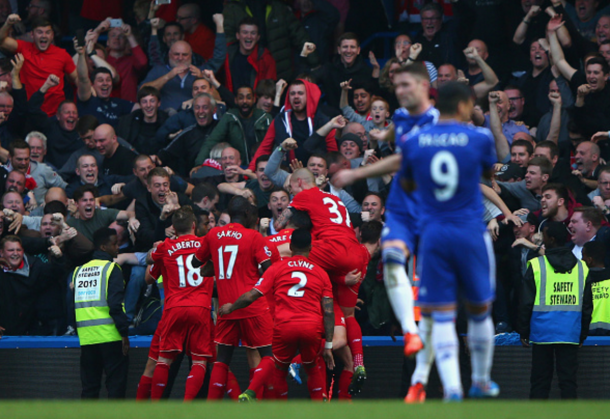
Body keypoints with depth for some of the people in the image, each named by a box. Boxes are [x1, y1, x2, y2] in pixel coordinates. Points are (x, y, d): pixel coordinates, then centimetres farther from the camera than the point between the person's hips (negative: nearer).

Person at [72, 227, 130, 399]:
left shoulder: (79, 270, 13)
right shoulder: (111, 269, -6)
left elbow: (75, 303, 15)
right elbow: (115, 304, -14)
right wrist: (124, 333, -12)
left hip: (86, 335, 6)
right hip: (109, 334, -6)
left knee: (89, 384, 9)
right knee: (116, 384, -1)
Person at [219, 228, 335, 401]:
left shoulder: (277, 268, 12)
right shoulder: (321, 273, 16)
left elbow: (251, 296, 8)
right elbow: (328, 312, 9)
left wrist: (231, 307, 28)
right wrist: (328, 346, 12)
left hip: (284, 326, -1)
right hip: (313, 327, 1)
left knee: (280, 369, 20)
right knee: (312, 367, 23)